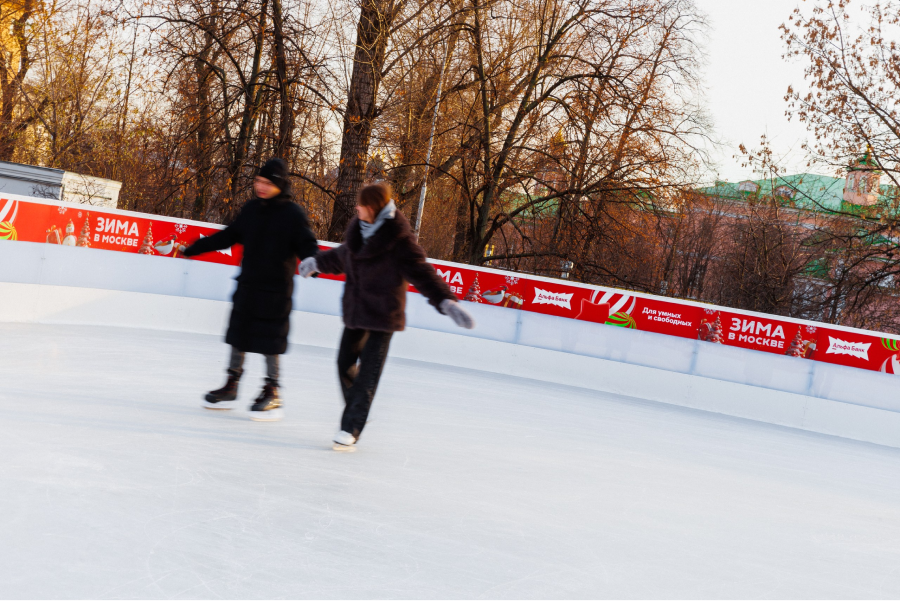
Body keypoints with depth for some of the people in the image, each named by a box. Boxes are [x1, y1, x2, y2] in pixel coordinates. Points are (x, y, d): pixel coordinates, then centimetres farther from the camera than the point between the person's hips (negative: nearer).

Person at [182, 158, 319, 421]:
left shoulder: (293, 214, -10)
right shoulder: (251, 209, 6)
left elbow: (308, 246, -13)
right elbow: (228, 236, 16)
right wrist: (193, 248, 18)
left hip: (275, 290, -6)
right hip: (247, 284, 6)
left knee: (269, 340, -2)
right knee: (238, 334, 12)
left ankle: (272, 394, 10)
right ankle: (231, 385, 26)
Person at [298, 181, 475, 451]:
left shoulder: (398, 239, -18)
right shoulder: (359, 229, 2)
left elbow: (421, 272, -19)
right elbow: (343, 255, 23)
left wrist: (446, 301, -32)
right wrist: (317, 262, 40)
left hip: (383, 315, -6)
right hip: (355, 310, 7)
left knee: (368, 372, -7)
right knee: (345, 363, 8)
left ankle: (351, 428, -1)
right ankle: (357, 412, 29)